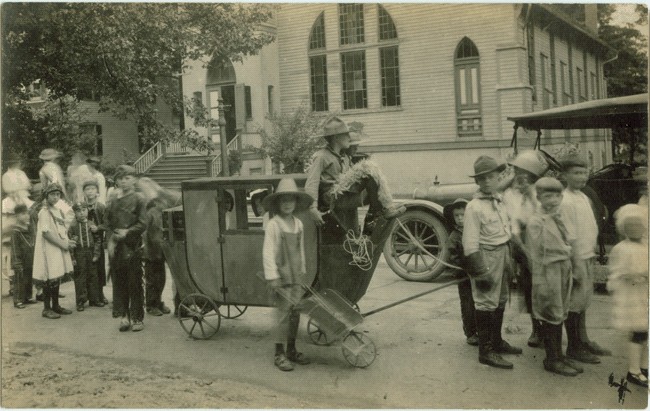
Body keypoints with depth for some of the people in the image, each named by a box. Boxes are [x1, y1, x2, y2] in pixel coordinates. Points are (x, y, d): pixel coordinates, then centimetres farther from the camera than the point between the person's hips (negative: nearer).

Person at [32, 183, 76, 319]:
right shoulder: (44, 212, -11)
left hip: (60, 249, 8)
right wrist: (63, 244, -16)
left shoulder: (58, 211, 14)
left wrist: (68, 242, 2)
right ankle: (47, 309, 4)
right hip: (49, 249, -8)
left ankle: (55, 305, 21)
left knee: (58, 277, 12)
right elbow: (46, 233, -18)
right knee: (50, 279, -5)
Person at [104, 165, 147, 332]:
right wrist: (112, 237, 0)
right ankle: (123, 316, 13)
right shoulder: (113, 201, 12)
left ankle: (137, 318, 9)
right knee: (118, 283, 5)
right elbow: (106, 221, 14)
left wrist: (127, 232, -15)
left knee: (135, 284, 1)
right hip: (115, 247, 4)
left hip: (132, 246, -4)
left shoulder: (138, 199, -1)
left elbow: (142, 224, -6)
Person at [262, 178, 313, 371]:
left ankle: (292, 350, 23)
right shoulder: (273, 225, -10)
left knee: (295, 313, 10)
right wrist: (272, 276, -16)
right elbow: (268, 252, -13)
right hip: (281, 276, -6)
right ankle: (279, 354, 5)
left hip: (296, 276, 6)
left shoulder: (298, 224, 10)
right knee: (283, 313, -5)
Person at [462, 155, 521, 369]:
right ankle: (486, 351, 6)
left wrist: (511, 259, 14)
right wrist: (480, 272, -18)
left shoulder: (500, 200, 8)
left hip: (504, 253, 8)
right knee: (486, 303, -3)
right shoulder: (474, 207, -15)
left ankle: (497, 341, 34)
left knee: (500, 300, 18)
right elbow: (470, 243, -17)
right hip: (487, 256, -8)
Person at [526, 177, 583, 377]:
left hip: (564, 271, 8)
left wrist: (569, 273, 8)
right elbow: (535, 257, -14)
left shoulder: (557, 218, 8)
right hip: (548, 272, -8)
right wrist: (539, 284, -14)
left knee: (560, 314, 16)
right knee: (549, 316, 2)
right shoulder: (536, 222, -15)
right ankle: (552, 360, 14)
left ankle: (559, 356, 28)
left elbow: (565, 246, 13)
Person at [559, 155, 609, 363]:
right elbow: (569, 237, -19)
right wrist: (577, 266, -18)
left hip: (587, 258, 9)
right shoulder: (566, 202, -17)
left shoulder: (584, 198, 11)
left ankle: (583, 340, 30)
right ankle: (573, 347, 9)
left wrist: (591, 256, 13)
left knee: (583, 301, 18)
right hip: (577, 260, -9)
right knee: (574, 303, -1)